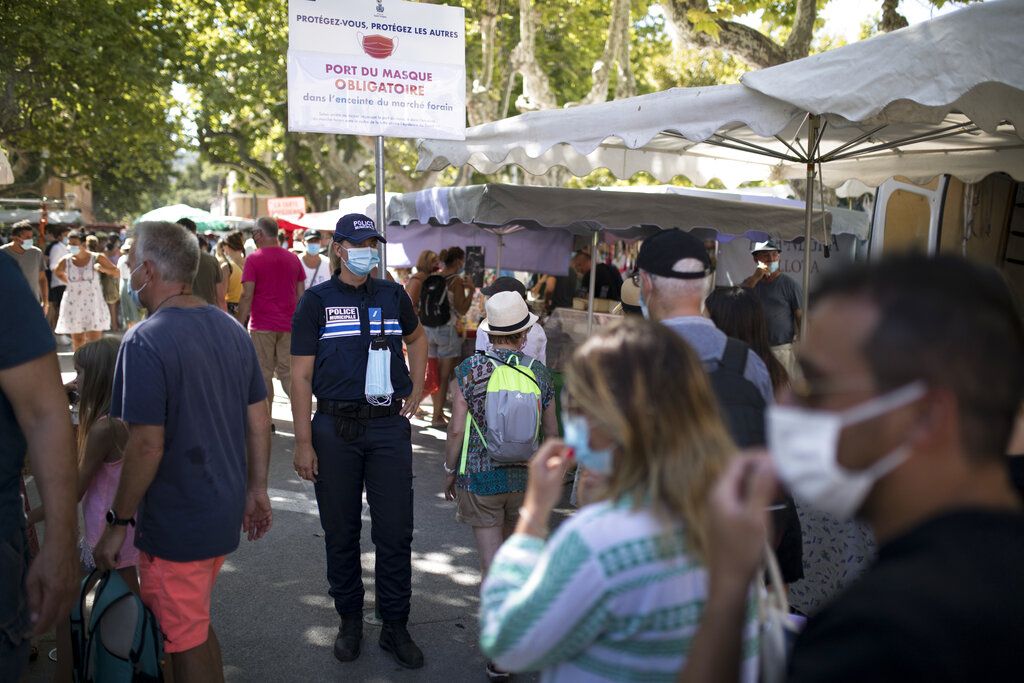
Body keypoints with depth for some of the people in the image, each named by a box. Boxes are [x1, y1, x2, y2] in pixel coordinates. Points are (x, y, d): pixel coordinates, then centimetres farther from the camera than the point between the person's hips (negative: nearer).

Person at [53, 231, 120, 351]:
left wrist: (103, 269, -17)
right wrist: (69, 282, 8)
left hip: (93, 303, -2)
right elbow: (57, 273, 21)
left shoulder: (97, 258, -7)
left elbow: (117, 272, 0)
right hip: (74, 304, 2)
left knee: (94, 340, -6)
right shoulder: (66, 261, -1)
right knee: (77, 340, 8)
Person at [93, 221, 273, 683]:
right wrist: (256, 490, 16)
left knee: (187, 642, 10)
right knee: (193, 623, 26)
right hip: (226, 513, 7)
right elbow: (259, 420, 7)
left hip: (177, 524, -7)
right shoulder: (232, 329, 3)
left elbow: (147, 446, -23)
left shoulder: (145, 340, -20)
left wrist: (118, 523, -12)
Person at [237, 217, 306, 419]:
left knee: (264, 374, 4)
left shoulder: (254, 259, -7)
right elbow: (301, 294, 10)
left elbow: (247, 296, -11)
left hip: (262, 326, -4)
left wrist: (240, 325, -6)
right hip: (288, 325, 4)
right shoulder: (293, 258, 7)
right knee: (287, 372, 9)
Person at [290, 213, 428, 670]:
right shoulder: (316, 301, 0)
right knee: (341, 533, 9)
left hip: (389, 427, 2)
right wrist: (303, 441, -9)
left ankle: (396, 627, 17)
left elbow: (417, 339, 27)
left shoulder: (392, 295, 8)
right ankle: (350, 620, 27)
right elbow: (301, 375, -3)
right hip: (335, 429, -1)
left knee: (395, 531, 4)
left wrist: (415, 396, 15)